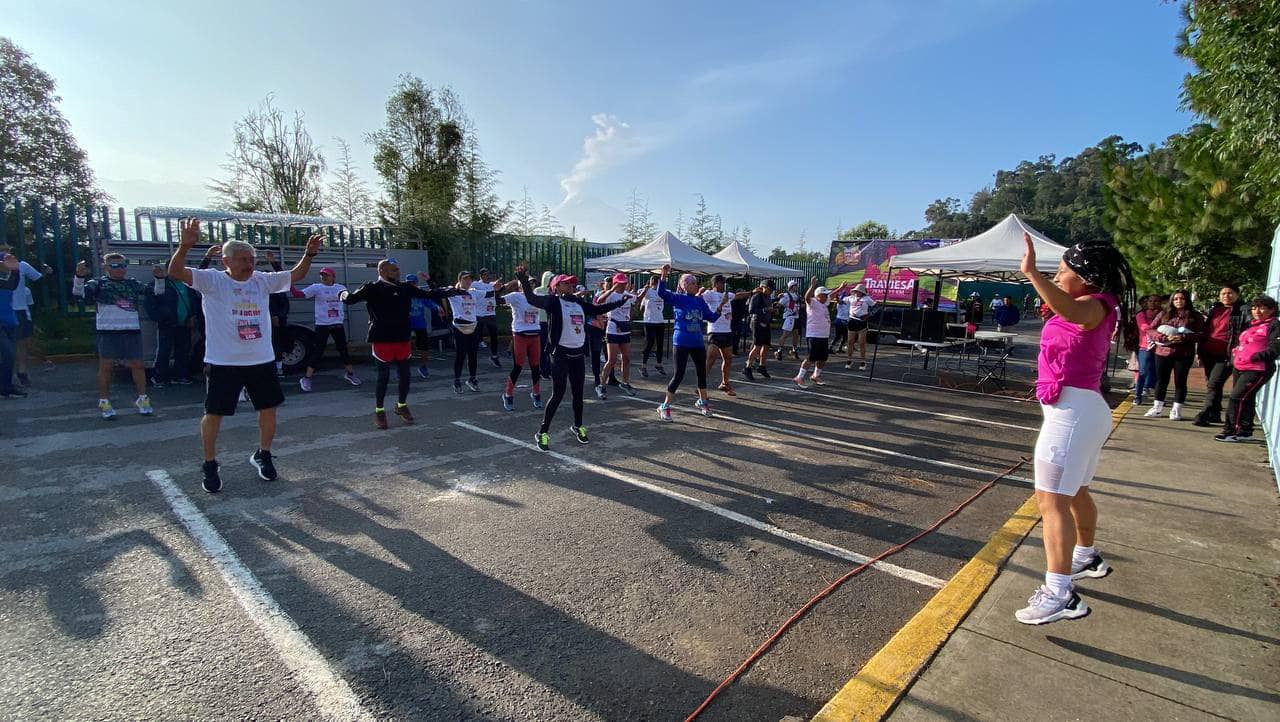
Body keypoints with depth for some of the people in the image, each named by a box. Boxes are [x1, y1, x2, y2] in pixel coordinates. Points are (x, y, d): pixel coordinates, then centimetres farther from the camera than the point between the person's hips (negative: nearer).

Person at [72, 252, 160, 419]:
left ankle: (143, 399, 16)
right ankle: (104, 402, 13)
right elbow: (79, 292, -7)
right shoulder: (99, 283, 6)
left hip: (132, 330, 2)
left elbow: (157, 291, 12)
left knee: (137, 365, 6)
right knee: (106, 366, 4)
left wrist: (160, 278, -6)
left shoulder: (133, 284, 14)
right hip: (108, 330, -2)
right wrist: (80, 276, -23)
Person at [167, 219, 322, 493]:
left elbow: (296, 275, 6)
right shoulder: (212, 280, -6)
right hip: (223, 363, -4)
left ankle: (263, 456, 31)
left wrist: (309, 254, -10)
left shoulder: (262, 280, 5)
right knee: (213, 414, 3)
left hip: (262, 360, 4)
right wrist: (184, 246, -36)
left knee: (269, 409, 11)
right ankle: (210, 466, 22)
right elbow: (175, 271, -18)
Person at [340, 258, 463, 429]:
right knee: (383, 377, 3)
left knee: (405, 375, 10)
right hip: (382, 340, -4)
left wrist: (452, 291, 4)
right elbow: (351, 299, -15)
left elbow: (429, 294, 10)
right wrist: (343, 295, -38)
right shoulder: (372, 288, -6)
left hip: (403, 339, 4)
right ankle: (379, 410, 22)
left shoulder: (405, 287, 7)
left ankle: (401, 406, 33)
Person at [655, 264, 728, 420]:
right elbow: (661, 292, -21)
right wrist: (663, 274, -31)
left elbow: (711, 317, 11)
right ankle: (664, 407, 7)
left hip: (698, 343, 6)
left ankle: (702, 402, 36)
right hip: (681, 343, -6)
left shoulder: (700, 301, 8)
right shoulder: (678, 299, -6)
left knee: (702, 372, 15)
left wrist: (721, 305, 0)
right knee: (679, 375, -6)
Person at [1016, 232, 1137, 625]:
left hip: (1072, 411, -11)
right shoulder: (1095, 309, 15)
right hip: (1086, 409, 11)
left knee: (1051, 500, -14)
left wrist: (1032, 273, -50)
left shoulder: (1094, 305, -14)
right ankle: (1086, 558, 46)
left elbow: (1071, 310, -40)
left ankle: (1059, 594, -16)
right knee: (1075, 492, 26)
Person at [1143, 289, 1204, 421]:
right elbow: (1151, 330, 3)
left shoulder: (1195, 316, 4)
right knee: (1161, 380, 8)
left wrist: (1184, 338, -19)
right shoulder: (1164, 314, 7)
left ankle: (1176, 410, 14)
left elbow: (1201, 334, -3)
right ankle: (1157, 408, 18)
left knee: (1180, 382, 5)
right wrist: (1165, 338, -14)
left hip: (1184, 354, -1)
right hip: (1163, 352, 1)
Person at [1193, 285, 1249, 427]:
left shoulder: (1244, 310, -2)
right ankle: (1215, 415, 21)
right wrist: (1200, 351, 15)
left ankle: (1204, 415, -10)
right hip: (1209, 354, 6)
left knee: (1214, 384, -12)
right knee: (1210, 385, 12)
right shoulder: (1214, 309, 15)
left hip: (1225, 356, -6)